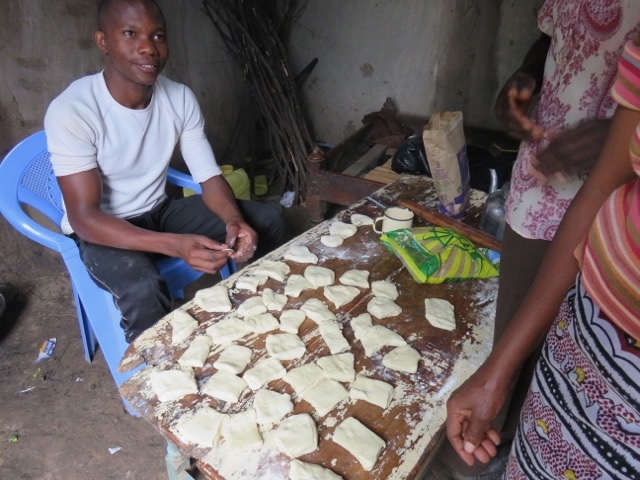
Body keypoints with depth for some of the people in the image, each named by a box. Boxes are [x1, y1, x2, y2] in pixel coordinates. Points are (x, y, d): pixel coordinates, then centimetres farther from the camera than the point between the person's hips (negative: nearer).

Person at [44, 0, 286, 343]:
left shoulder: (180, 98, -9)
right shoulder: (71, 110, -24)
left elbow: (209, 177, -7)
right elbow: (84, 217, -28)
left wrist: (234, 221, -30)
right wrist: (175, 245, -42)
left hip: (161, 211, 5)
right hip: (100, 229, -5)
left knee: (268, 220, -7)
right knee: (144, 290, -37)